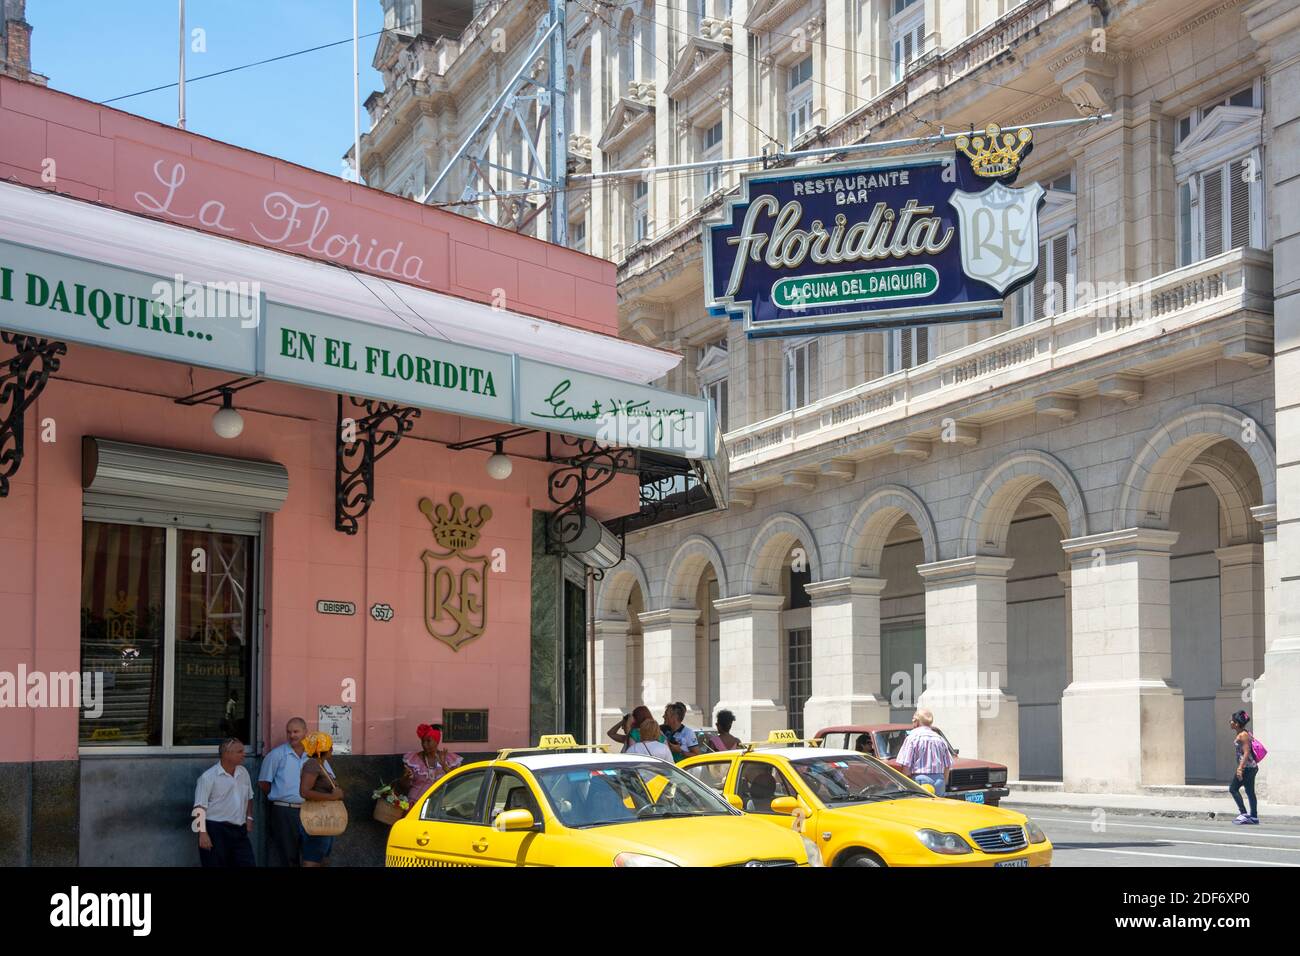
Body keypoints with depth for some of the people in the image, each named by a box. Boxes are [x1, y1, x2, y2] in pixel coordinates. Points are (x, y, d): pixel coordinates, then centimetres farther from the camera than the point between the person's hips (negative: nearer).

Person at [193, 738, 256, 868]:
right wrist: (203, 833, -20)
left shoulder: (243, 773, 10)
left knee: (248, 864, 2)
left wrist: (249, 818, 14)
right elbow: (200, 807, -13)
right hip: (215, 830, -6)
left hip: (239, 830, 6)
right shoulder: (208, 777, -11)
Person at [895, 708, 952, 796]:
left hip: (920, 779, -5)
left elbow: (906, 765, -10)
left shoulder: (913, 737, -5)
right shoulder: (939, 738, 11)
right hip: (939, 781, 5)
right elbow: (947, 766, 12)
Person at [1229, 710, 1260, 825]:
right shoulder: (1241, 734, 13)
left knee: (1233, 788, -4)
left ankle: (1244, 814, -5)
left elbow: (1246, 753, -21)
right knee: (1250, 792, 13)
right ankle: (1254, 817, 17)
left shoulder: (1243, 735, -16)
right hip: (1251, 767, 10)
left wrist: (1240, 768, -25)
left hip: (1247, 767, -10)